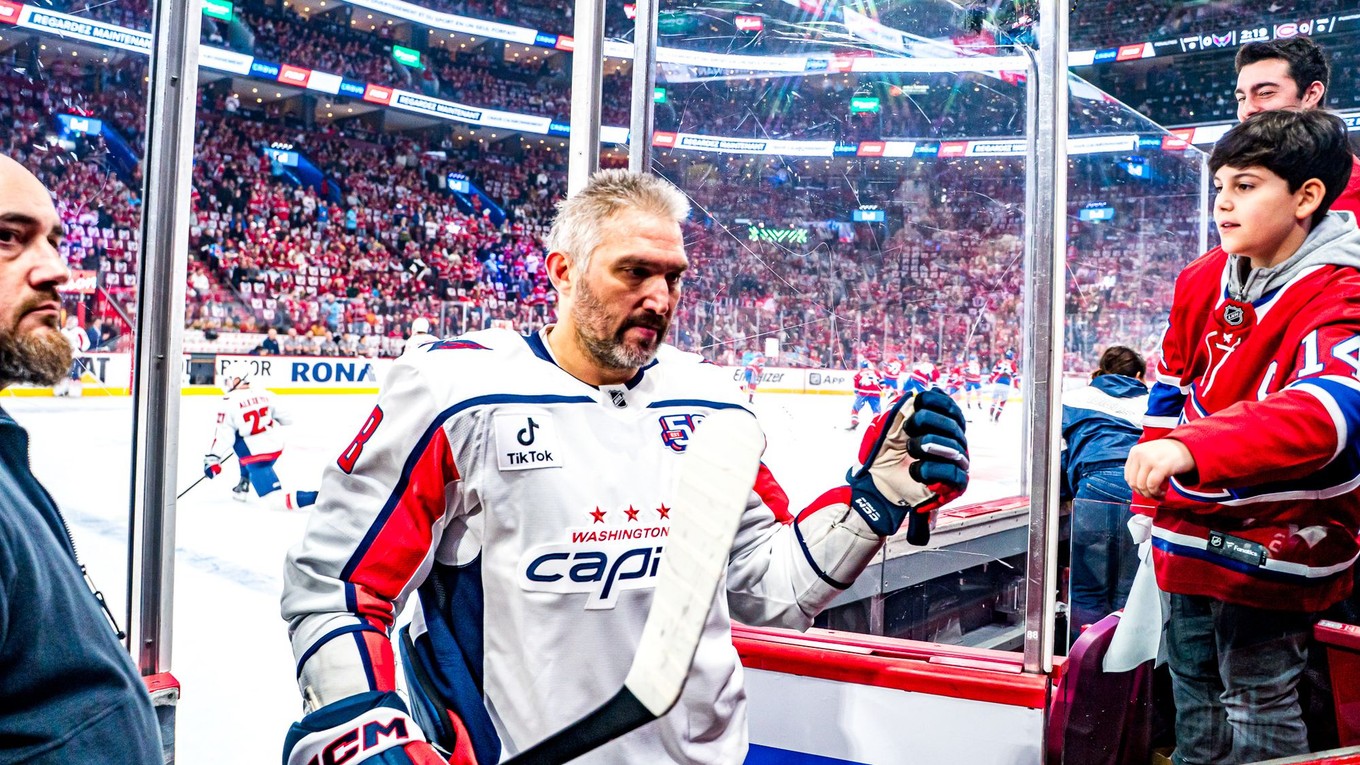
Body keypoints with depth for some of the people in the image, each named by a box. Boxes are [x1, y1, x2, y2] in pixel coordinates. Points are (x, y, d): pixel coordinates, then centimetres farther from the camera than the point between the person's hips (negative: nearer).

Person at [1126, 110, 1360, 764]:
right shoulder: (1202, 280, 1)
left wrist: (1193, 449, -54)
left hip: (1274, 543, -7)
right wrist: (1149, 500, 13)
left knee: (1257, 703, 3)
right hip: (1191, 535, 7)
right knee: (1193, 687, 23)